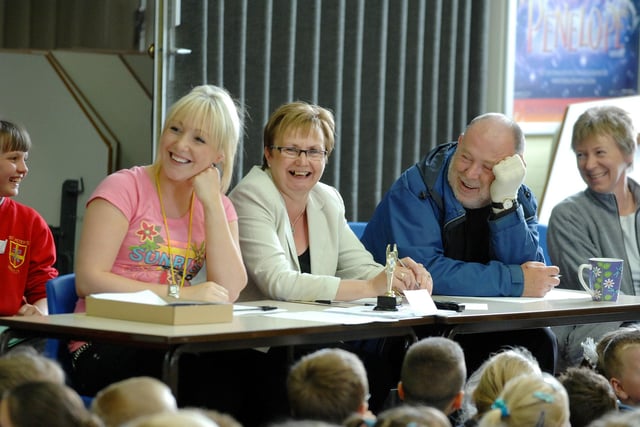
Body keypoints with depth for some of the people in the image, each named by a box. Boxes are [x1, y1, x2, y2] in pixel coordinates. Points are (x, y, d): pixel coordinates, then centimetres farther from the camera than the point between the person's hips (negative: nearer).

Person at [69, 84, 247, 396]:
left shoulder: (218, 206, 12)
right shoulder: (124, 188, -3)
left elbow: (229, 291, -4)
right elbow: (88, 280, -13)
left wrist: (211, 201, -6)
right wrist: (179, 294, -16)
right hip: (105, 349, -5)